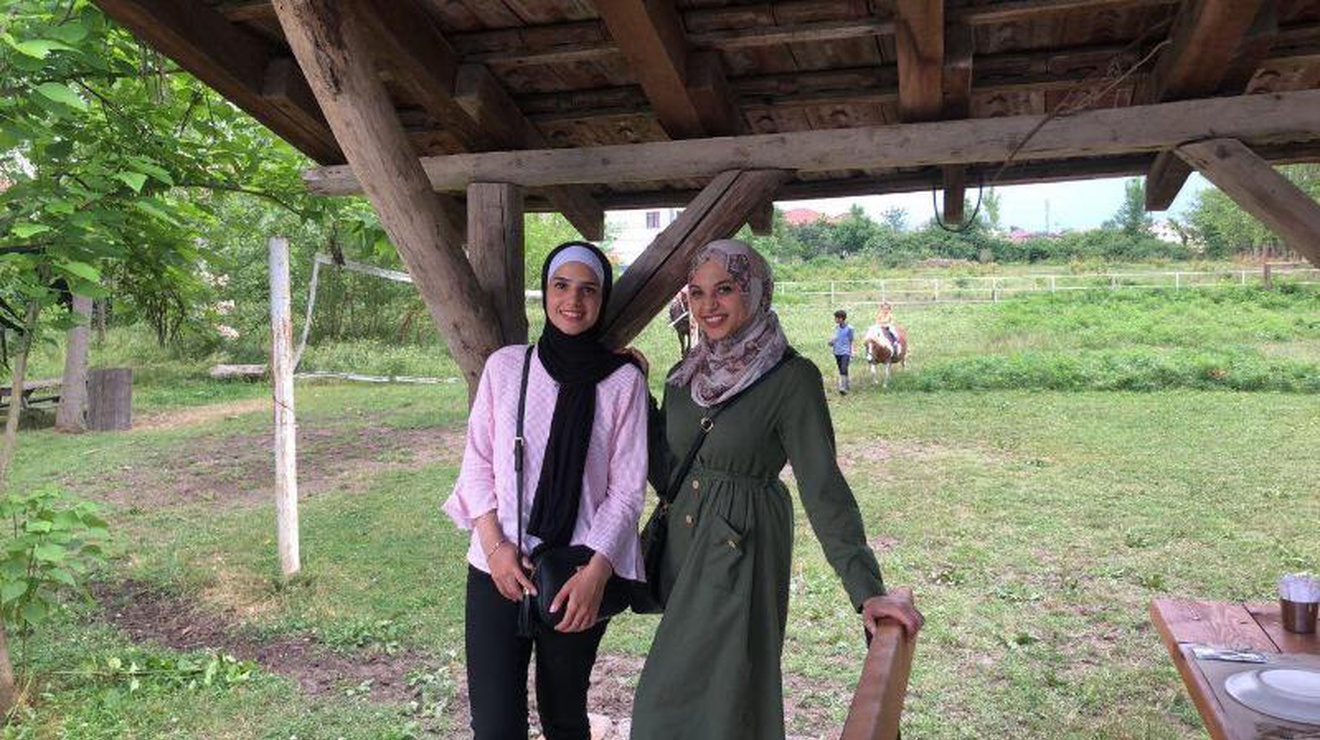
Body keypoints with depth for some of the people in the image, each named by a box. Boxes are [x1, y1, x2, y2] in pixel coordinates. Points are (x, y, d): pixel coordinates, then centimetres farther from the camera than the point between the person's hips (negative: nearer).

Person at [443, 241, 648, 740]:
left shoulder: (623, 380, -3)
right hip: (497, 570, 1)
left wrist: (596, 572, -14)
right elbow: (478, 463, 5)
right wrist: (494, 546, -7)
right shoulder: (505, 365, 2)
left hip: (580, 577, -1)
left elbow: (627, 488, -4)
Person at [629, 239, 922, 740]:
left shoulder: (792, 378, -13)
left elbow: (822, 485, -18)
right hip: (683, 545, 7)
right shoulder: (685, 376, 6)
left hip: (743, 552, -6)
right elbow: (665, 473, 11)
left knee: (720, 698, 1)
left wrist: (866, 588, -25)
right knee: (672, 700, 17)